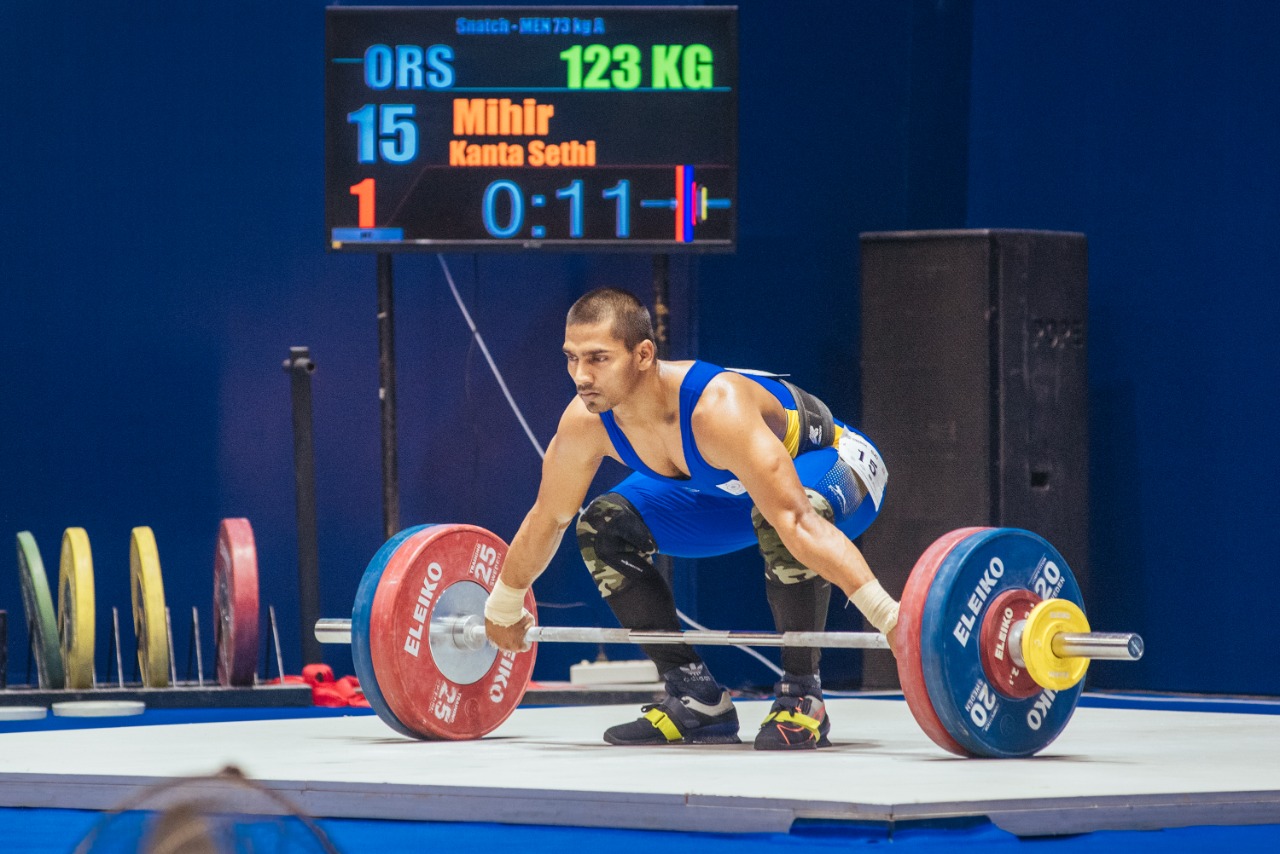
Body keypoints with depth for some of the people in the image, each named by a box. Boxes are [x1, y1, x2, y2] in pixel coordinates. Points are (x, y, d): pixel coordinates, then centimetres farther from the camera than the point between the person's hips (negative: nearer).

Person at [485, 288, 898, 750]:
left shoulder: (717, 411, -42)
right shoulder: (584, 423, -22)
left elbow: (795, 520, -49)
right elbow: (547, 520, -2)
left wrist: (886, 614, -56)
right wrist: (502, 608, 10)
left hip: (837, 463, -7)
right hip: (730, 488, 7)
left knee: (777, 523, -39)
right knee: (602, 526, -5)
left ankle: (802, 697, -21)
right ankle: (697, 699, 2)